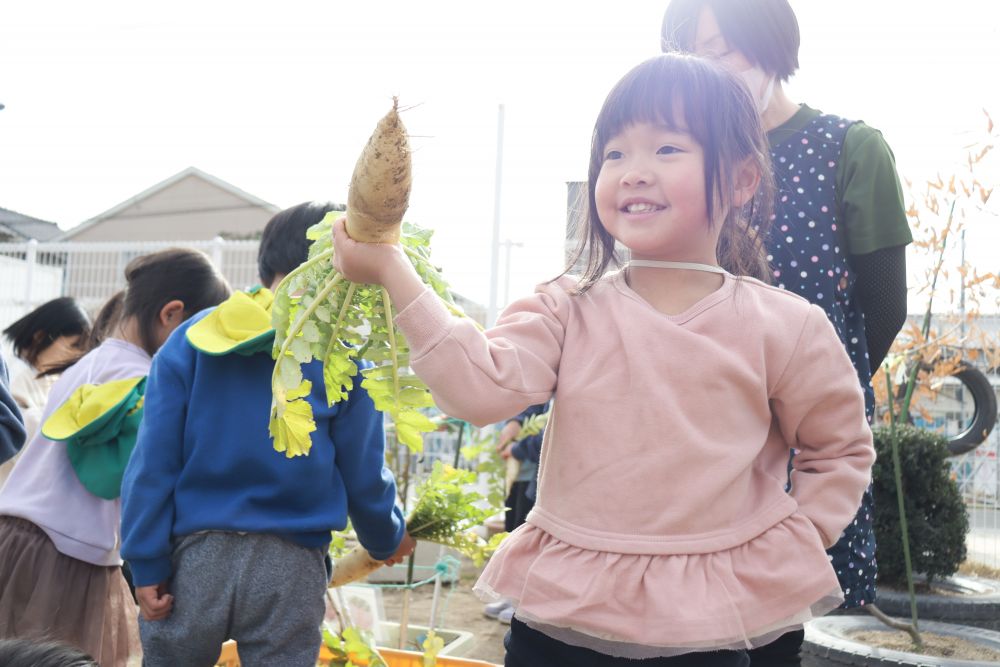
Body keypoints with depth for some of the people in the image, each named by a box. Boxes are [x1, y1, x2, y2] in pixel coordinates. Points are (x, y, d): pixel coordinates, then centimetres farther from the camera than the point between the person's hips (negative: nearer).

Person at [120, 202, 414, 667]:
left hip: (195, 553, 2)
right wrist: (387, 541, 22)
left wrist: (147, 564, 3)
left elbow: (153, 461, -1)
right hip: (288, 564, -2)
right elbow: (362, 476, 3)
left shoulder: (192, 337, 3)